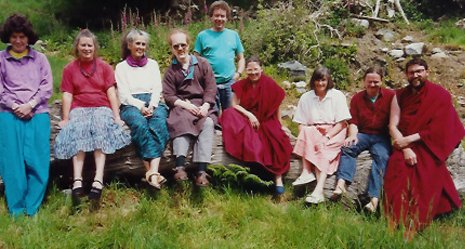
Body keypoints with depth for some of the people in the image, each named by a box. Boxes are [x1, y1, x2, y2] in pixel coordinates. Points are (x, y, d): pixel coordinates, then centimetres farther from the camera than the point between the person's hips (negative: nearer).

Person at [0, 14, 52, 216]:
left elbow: (47, 87, 5)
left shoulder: (39, 58, 13)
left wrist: (30, 105, -8)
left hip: (37, 114, 0)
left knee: (38, 161, -7)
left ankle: (32, 209, 0)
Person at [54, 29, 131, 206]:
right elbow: (67, 95, 7)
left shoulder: (104, 67, 14)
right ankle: (77, 181, -48)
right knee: (77, 131, -33)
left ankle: (98, 180, -48)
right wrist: (65, 118, -5)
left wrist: (116, 116, -6)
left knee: (100, 128, -33)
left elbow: (111, 92, 4)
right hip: (79, 109, 0)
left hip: (101, 108, 0)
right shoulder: (70, 69, 15)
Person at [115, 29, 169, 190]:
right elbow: (124, 94, 4)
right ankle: (152, 171, -41)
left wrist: (152, 105, -9)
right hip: (131, 105, -1)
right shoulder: (121, 67, 16)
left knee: (159, 122, -34)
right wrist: (141, 106, -14)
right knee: (139, 124, -37)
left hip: (153, 103, 2)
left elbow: (157, 89, 11)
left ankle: (153, 171, -47)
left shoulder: (152, 64, 23)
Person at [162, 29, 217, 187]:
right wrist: (185, 104, -17)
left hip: (203, 105, 0)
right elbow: (168, 95, 2)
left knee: (208, 123, -33)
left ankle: (201, 171, -43)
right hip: (181, 106, 0)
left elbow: (211, 87, 4)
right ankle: (180, 166, -49)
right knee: (181, 122, -35)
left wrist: (205, 105, -14)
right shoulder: (171, 71, 12)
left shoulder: (202, 64, 11)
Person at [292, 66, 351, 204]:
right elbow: (301, 124, 6)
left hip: (334, 133, -2)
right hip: (312, 133, 3)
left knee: (323, 148, -34)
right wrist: (305, 136, -16)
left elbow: (342, 123, -4)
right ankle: (307, 172, -39)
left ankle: (318, 190, -49)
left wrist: (328, 136, -19)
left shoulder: (337, 96, 3)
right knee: (306, 132, -32)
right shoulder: (306, 97, 9)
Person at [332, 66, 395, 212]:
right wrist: (352, 135, -14)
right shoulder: (357, 98, 10)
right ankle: (341, 183, -43)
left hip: (382, 136, -2)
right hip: (363, 134, 3)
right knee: (348, 147, -27)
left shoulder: (390, 96, 3)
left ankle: (374, 198, -41)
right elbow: (353, 121, 6)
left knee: (382, 156, -30)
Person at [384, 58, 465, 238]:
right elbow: (393, 126, 2)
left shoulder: (440, 95, 0)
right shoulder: (400, 96, 9)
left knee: (424, 177, -28)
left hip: (428, 146, -2)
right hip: (405, 145, 2)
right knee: (398, 170, -26)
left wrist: (410, 139, -14)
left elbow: (439, 129, -8)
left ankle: (416, 224, -22)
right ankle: (397, 222, -22)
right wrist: (405, 148, -15)